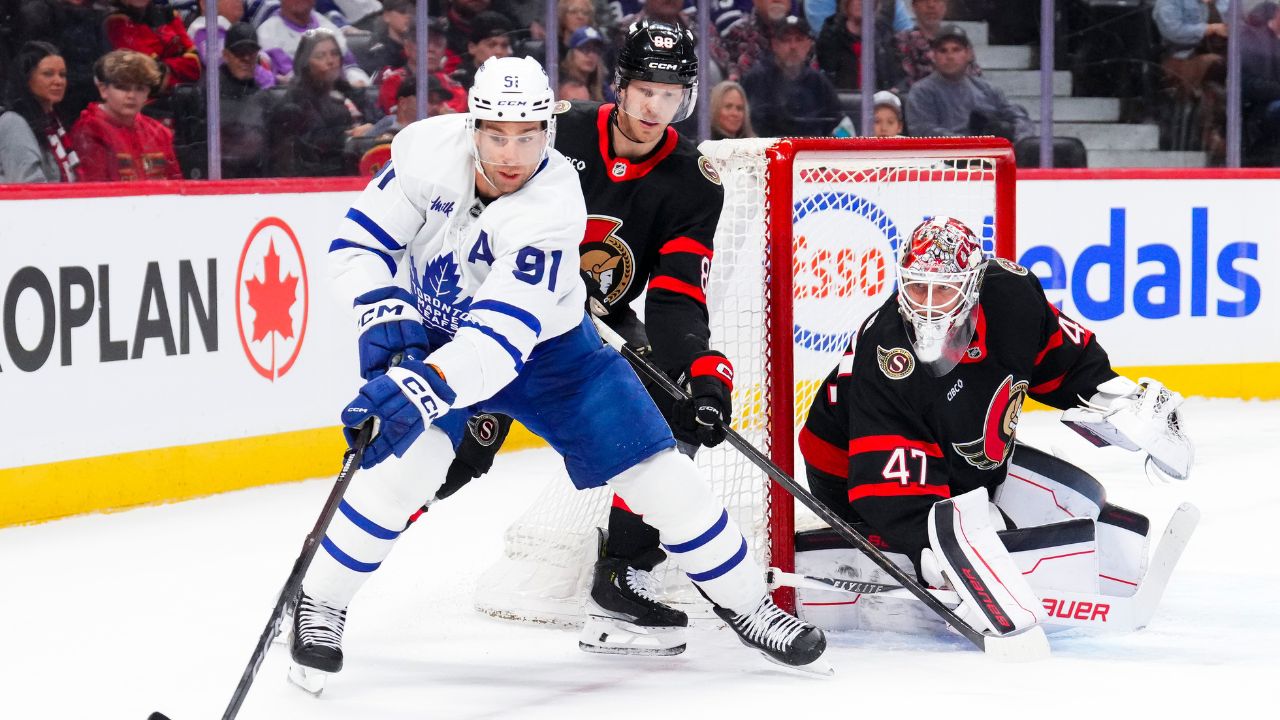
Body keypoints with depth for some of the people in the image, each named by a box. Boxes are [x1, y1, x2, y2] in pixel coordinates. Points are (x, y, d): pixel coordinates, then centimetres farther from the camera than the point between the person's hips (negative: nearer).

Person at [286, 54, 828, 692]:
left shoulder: (555, 204, -33)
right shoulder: (428, 150, -25)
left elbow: (504, 336, -41)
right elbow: (358, 242, -13)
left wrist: (428, 386, -55)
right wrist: (386, 313, -30)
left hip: (548, 345, 0)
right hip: (432, 335, 0)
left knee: (659, 474, -4)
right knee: (407, 462, -26)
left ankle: (747, 605, 17)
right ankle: (319, 608, -7)